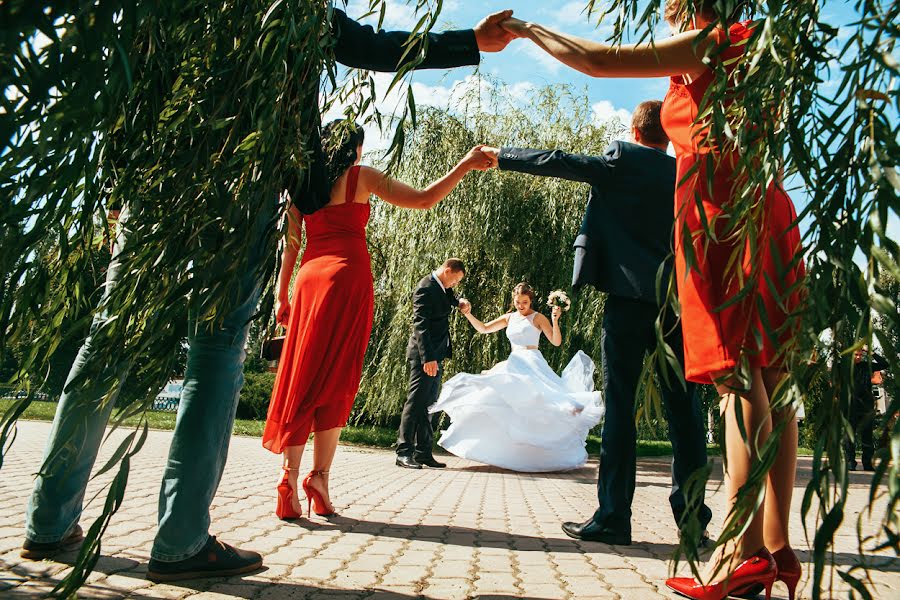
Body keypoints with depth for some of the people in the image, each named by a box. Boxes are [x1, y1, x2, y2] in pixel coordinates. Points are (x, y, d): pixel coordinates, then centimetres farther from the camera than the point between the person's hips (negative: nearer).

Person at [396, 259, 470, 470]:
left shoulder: (442, 287, 13)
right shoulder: (426, 288, -14)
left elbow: (449, 298, 37)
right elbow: (420, 325, -21)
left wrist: (459, 301, 13)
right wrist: (427, 358, -27)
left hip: (436, 355, 10)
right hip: (424, 355, -10)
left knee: (428, 404, 10)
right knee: (416, 401, -9)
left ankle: (423, 452, 15)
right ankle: (404, 452, -6)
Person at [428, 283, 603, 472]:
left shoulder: (538, 318, 1)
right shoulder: (509, 318, 14)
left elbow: (556, 341, -6)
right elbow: (483, 328, 12)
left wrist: (555, 321, -21)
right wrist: (468, 315, -2)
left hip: (532, 364, -5)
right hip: (513, 365, 5)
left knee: (534, 402, -19)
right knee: (511, 406, 0)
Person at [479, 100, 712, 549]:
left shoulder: (623, 159, 2)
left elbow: (559, 163, -1)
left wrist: (501, 156, 8)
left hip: (631, 296, -5)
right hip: (680, 300, 5)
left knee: (619, 403, -2)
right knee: (682, 408, 8)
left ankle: (613, 516, -1)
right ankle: (693, 518, 15)